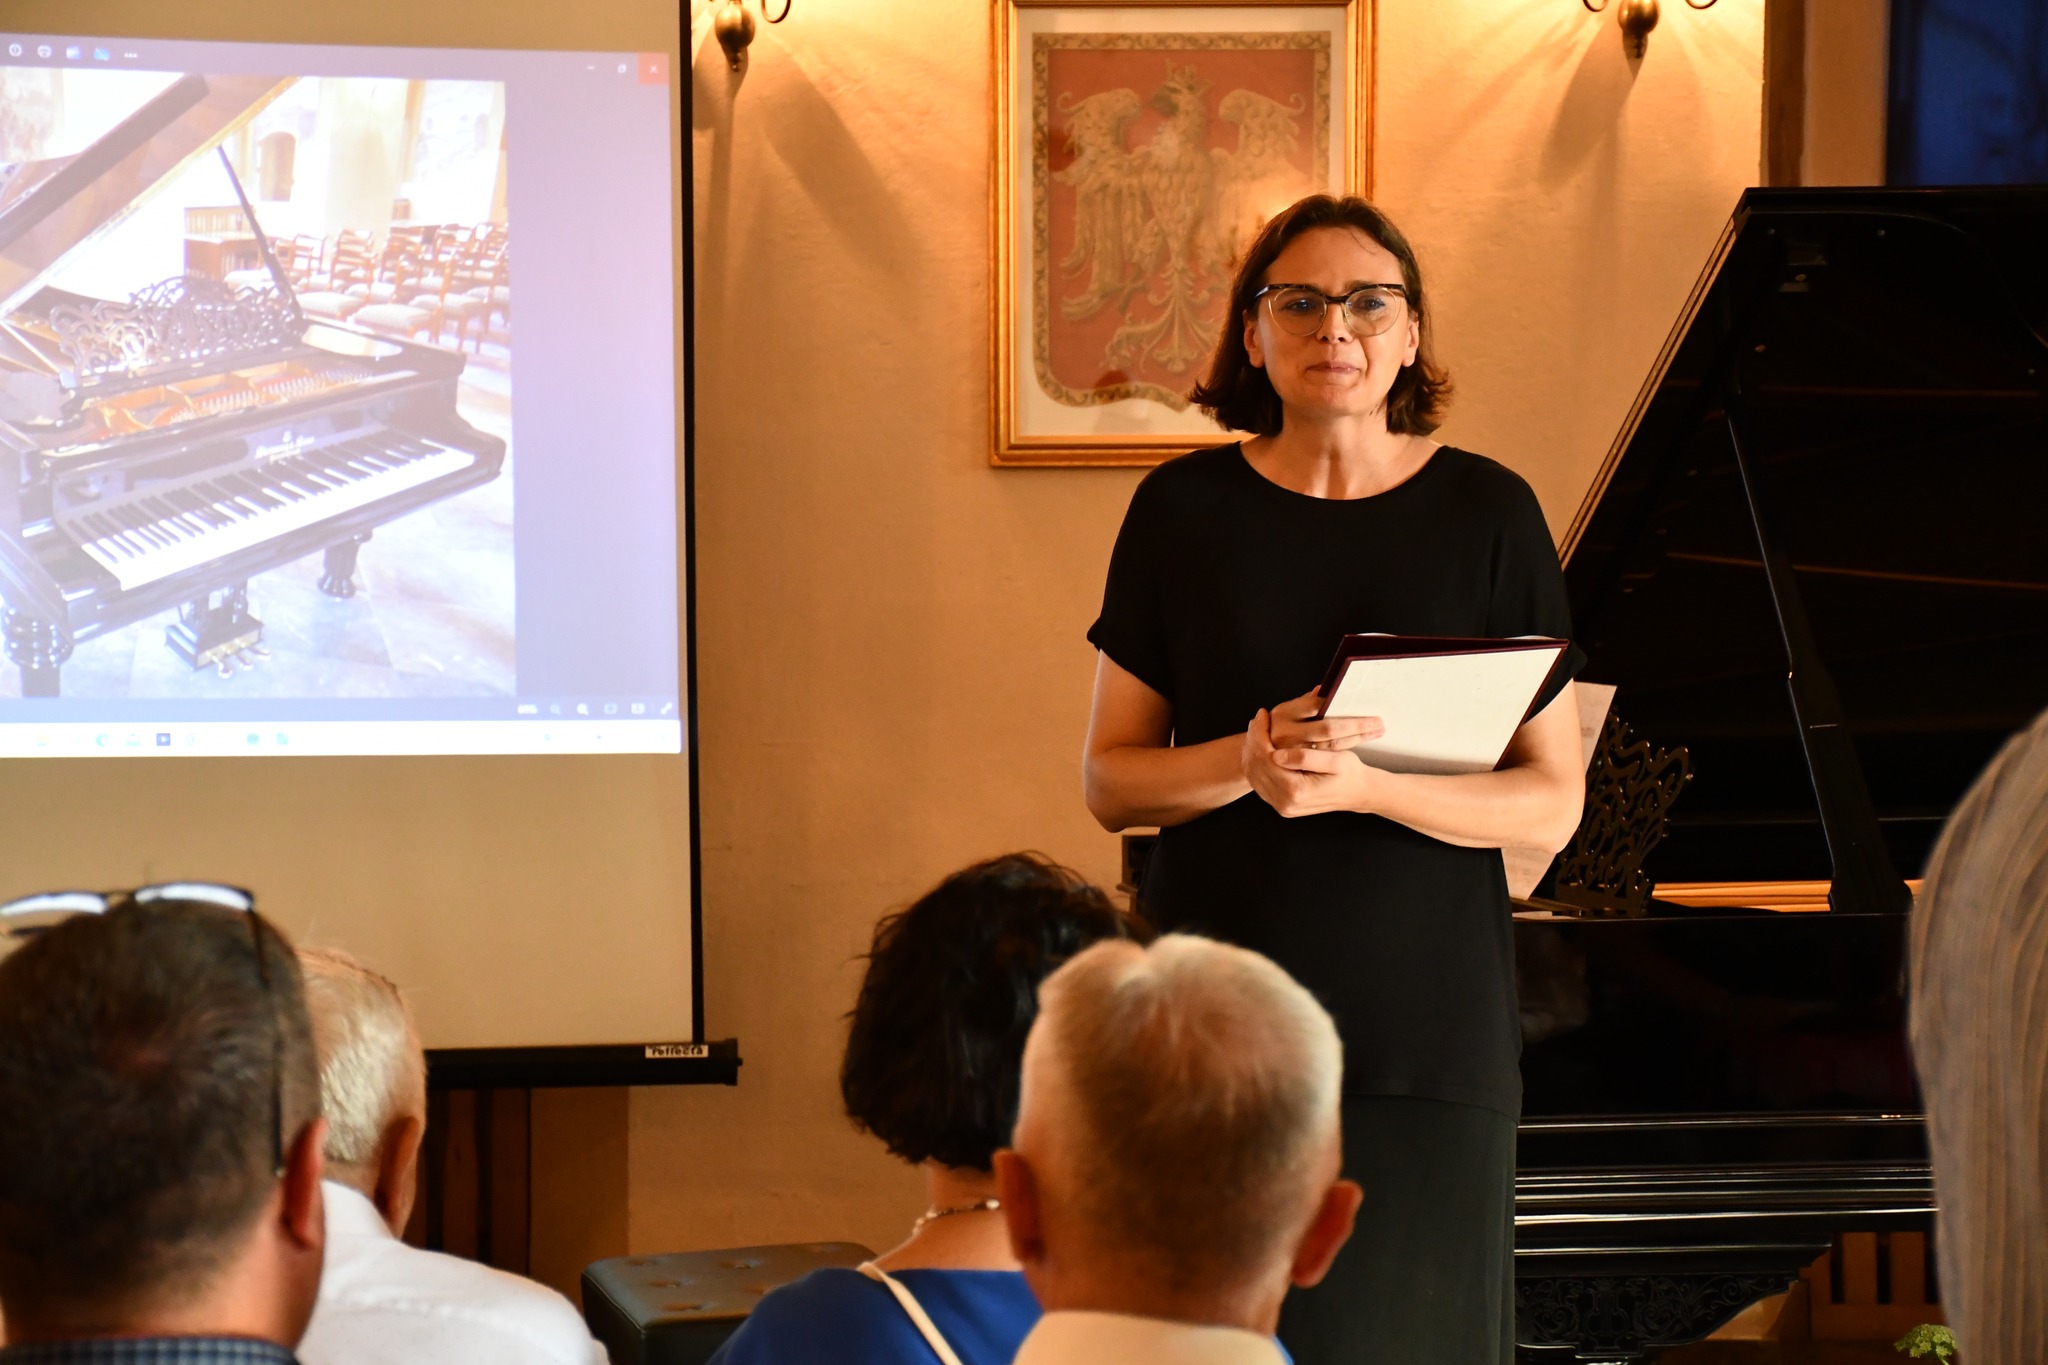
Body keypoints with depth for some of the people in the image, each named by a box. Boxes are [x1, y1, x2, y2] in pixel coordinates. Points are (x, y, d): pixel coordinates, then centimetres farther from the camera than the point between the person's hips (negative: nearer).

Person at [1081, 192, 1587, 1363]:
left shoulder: (1488, 513, 1)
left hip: (1424, 1021, 0)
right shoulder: (1185, 510, 4)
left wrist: (1364, 785, -17)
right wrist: (1246, 760, -15)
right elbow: (1109, 780, 5)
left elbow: (1553, 804, 0)